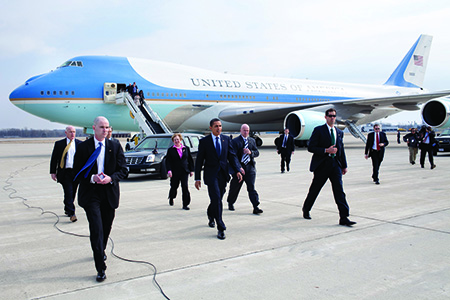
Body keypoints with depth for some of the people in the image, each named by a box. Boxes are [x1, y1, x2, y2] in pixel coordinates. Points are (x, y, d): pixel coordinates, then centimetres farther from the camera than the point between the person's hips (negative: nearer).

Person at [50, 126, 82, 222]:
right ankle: (71, 214, -10)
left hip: (76, 172, 2)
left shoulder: (80, 144, 7)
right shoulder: (59, 144, 4)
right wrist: (53, 172, 2)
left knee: (72, 193, 10)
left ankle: (67, 210, 30)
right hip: (65, 172, -2)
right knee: (68, 193, -10)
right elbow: (54, 159, 7)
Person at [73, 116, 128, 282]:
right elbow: (77, 171, 1)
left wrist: (111, 178, -15)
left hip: (109, 193, 3)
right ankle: (101, 268, -5)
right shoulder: (83, 147, 0)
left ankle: (100, 251, 45)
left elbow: (123, 169, 4)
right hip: (90, 194, -3)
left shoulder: (115, 147, 4)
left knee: (106, 228, 15)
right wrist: (91, 178, -17)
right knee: (96, 229, -10)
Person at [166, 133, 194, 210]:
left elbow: (190, 160, 12)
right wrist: (169, 170, -15)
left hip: (184, 172, 1)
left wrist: (191, 170, 8)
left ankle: (185, 204, -4)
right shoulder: (170, 150, 3)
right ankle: (171, 198, 43)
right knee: (174, 187, 12)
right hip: (175, 172, 0)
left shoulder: (186, 148, 8)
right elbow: (168, 161, -2)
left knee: (185, 187, -9)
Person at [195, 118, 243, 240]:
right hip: (211, 174, -4)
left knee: (217, 199, 14)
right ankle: (221, 228, -8)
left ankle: (210, 216, 44)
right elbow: (199, 160, -1)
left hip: (223, 174, 4)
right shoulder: (204, 141, -2)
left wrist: (237, 170, -7)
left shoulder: (226, 139, 7)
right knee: (216, 199, -13)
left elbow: (232, 156, 7)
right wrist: (197, 178, -4)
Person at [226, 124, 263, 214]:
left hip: (250, 166, 2)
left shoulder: (252, 140, 12)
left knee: (251, 187, -6)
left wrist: (250, 152, -13)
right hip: (239, 167, -2)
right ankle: (230, 203, 35)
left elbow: (257, 153, 10)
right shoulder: (235, 141, -4)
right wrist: (239, 167, -19)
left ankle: (256, 207, -9)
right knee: (235, 187, 11)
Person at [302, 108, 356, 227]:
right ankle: (306, 209, 32)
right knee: (315, 189, 9)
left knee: (339, 190, -4)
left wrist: (344, 165, 16)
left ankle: (344, 218, -4)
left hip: (335, 163, 4)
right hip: (322, 164, -4)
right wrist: (326, 150, -18)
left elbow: (341, 149, 20)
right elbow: (310, 147, -9)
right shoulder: (318, 130, -3)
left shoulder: (339, 132, 14)